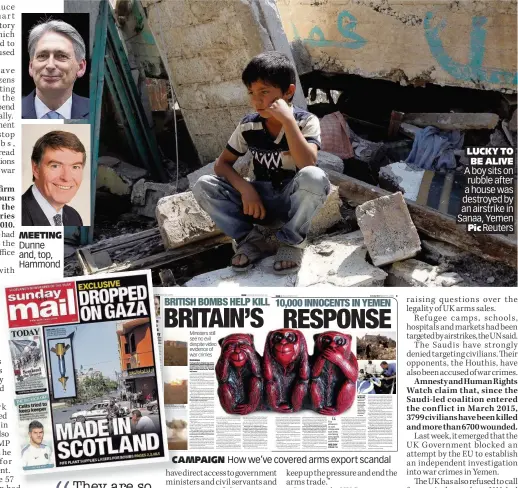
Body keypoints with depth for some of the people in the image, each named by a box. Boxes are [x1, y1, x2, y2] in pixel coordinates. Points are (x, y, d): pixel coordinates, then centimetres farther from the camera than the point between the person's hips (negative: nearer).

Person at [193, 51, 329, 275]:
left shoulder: (306, 121, -13)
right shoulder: (248, 126, -4)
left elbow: (308, 165, -30)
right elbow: (222, 164, 0)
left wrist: (287, 119, -32)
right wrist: (245, 188, -18)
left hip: (294, 201, -3)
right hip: (261, 200, 3)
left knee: (315, 178, -38)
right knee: (203, 186, -17)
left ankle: (292, 240, -13)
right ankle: (250, 239, -7)